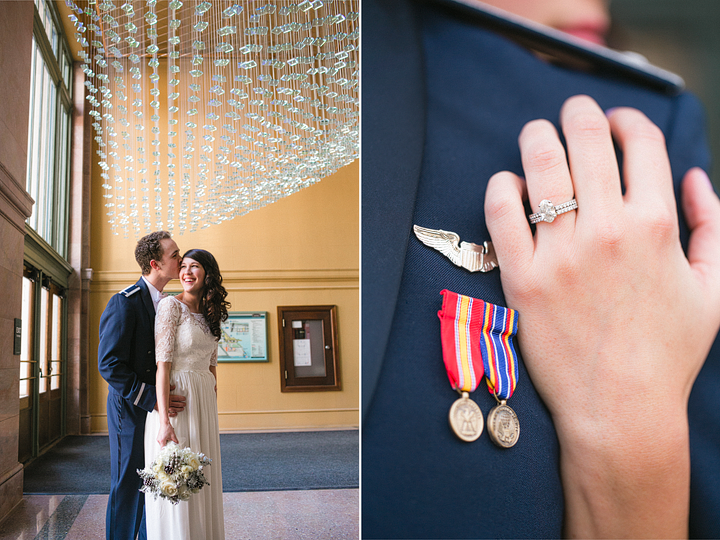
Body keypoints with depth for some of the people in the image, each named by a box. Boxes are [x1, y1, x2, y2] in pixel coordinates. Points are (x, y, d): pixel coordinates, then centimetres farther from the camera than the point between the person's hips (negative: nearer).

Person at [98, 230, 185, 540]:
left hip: (157, 407, 8)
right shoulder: (124, 303, -16)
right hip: (131, 410, -8)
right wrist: (150, 398, -23)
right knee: (128, 486, 3)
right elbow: (109, 364, -20)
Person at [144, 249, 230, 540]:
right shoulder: (171, 305, -9)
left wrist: (213, 414, 13)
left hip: (204, 403, 7)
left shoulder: (209, 314, 11)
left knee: (201, 481, 14)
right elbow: (163, 363, -16)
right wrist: (164, 420, -22)